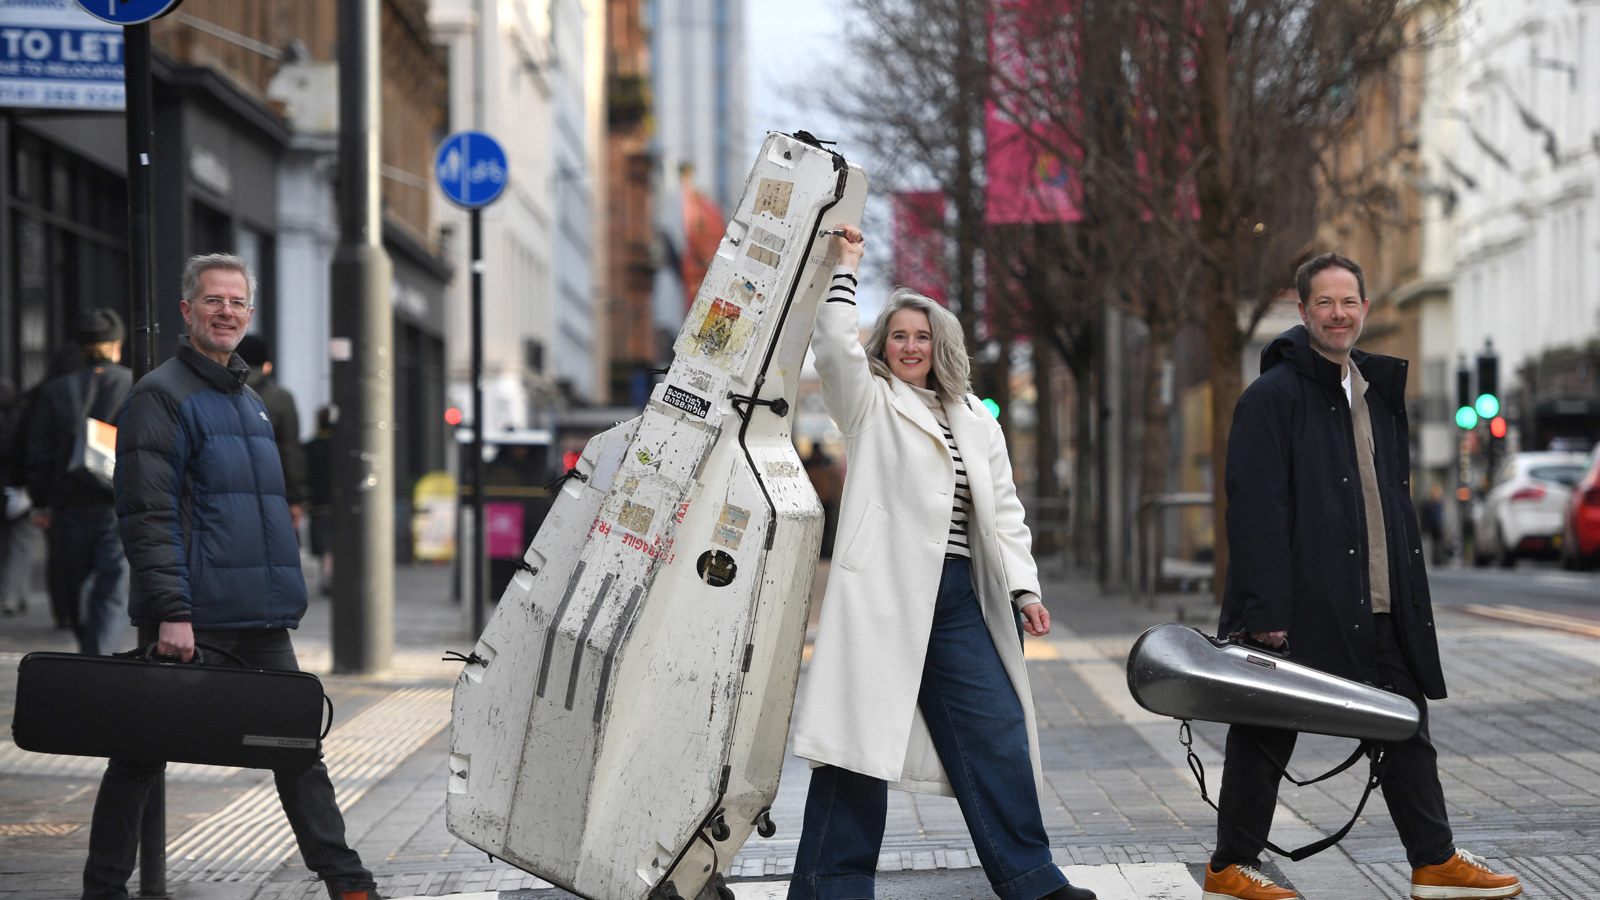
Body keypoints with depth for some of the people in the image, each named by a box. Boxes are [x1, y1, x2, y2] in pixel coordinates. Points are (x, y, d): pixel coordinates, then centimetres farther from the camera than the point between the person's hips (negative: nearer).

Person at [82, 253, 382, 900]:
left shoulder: (250, 403, 19)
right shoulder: (162, 396, -6)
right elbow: (147, 515, -14)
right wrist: (171, 610, -21)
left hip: (263, 619, 7)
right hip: (193, 617, -7)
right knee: (142, 753, 1)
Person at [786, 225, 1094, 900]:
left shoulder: (975, 421, 20)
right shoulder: (869, 403, 7)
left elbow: (1004, 510, 19)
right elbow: (834, 348, -13)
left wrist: (1023, 588, 9)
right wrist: (845, 268, -10)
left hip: (957, 598, 5)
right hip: (884, 591, -5)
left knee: (995, 731, 3)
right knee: (864, 730, -5)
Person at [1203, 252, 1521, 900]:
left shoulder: (1378, 390, 16)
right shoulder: (1272, 396, -9)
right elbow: (1255, 508, -15)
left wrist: (1408, 592, 15)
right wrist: (1265, 610, -21)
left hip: (1380, 606, 7)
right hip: (1301, 602, -7)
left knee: (1406, 731, 11)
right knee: (1266, 736, 2)